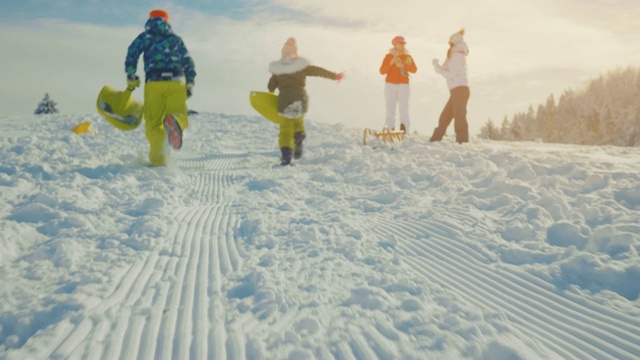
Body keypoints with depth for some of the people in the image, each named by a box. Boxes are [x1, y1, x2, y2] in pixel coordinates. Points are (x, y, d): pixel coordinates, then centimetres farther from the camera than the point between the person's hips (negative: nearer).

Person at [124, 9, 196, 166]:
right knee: (180, 115, 0)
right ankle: (173, 121, -39)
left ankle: (157, 159, -5)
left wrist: (131, 77, 5)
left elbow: (132, 53, 1)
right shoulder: (176, 38, 24)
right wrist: (190, 84, 22)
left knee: (154, 122, 6)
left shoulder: (145, 37, 17)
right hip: (176, 82, 1)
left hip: (154, 82, -1)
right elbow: (188, 62, 19)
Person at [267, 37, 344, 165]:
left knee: (285, 131, 7)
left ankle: (286, 155, -9)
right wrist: (335, 76, 11)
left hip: (284, 103, -1)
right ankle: (299, 135, -3)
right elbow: (319, 71, 0)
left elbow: (270, 87, 5)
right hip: (300, 101, 1)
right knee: (298, 121, 28)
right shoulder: (302, 65, -6)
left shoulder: (277, 69, -3)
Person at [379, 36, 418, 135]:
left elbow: (414, 69, -4)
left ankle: (404, 132, -7)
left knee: (404, 109, -8)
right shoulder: (389, 56, 7)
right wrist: (391, 63, -15)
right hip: (390, 85, 0)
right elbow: (382, 71, -2)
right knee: (390, 109, -6)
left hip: (403, 84, 0)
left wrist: (403, 65, -17)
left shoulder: (407, 57, 11)